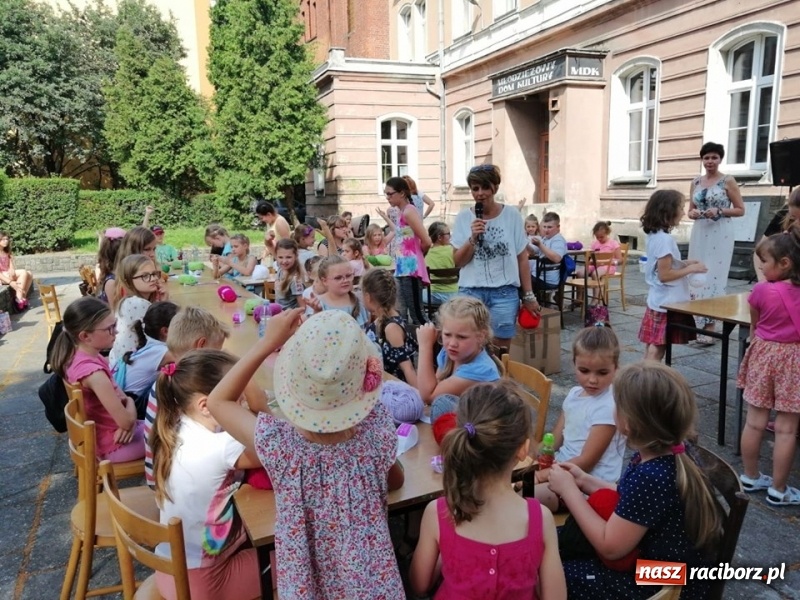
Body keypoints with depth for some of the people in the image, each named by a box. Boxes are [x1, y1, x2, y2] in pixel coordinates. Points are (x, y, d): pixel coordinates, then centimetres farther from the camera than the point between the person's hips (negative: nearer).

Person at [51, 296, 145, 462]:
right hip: (110, 444, -8)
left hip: (96, 434, 8)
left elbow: (116, 393, 7)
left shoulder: (78, 356, -5)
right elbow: (126, 421, -28)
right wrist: (130, 403, -8)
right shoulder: (93, 372, -32)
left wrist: (126, 400, -12)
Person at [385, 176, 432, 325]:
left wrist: (417, 255, 0)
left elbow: (426, 242, -17)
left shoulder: (408, 211, -12)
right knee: (402, 315, 12)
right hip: (402, 269, 10)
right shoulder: (401, 212, 15)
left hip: (411, 270, -10)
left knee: (416, 314, -5)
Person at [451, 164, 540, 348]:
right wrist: (472, 238, -14)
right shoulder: (464, 217, 1)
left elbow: (522, 258, 5)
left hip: (505, 292, 0)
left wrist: (528, 295, 6)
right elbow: (458, 262, 1)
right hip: (471, 292, 0)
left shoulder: (512, 215, 0)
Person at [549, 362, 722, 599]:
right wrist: (585, 481, 4)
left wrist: (569, 489, -17)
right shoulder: (670, 452, -7)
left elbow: (609, 547, -24)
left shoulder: (650, 477, -34)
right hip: (659, 566, 9)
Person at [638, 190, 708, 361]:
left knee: (652, 347, 14)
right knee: (657, 349, -3)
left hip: (658, 301, 9)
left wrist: (684, 263, 10)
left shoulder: (654, 235, 8)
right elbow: (664, 275, -22)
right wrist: (690, 269, -14)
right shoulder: (665, 239, -20)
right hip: (666, 303, -9)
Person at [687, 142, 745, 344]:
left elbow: (740, 210, -1)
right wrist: (693, 213, -7)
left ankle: (709, 327, -3)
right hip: (699, 234, 5)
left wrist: (720, 211, -16)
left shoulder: (728, 181, -2)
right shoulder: (696, 182, 11)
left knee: (714, 278, -7)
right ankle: (698, 323, 16)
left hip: (720, 235, -5)